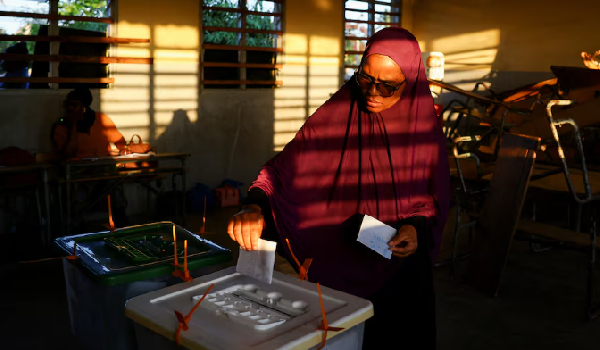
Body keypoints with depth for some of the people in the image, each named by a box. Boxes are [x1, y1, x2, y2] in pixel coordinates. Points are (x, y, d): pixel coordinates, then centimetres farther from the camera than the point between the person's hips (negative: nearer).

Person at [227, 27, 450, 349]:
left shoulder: (424, 126, -7)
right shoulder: (334, 115, -11)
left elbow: (436, 198, 3)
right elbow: (283, 166, -14)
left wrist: (418, 227, -17)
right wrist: (255, 206, -32)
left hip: (399, 269, 2)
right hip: (337, 266, -1)